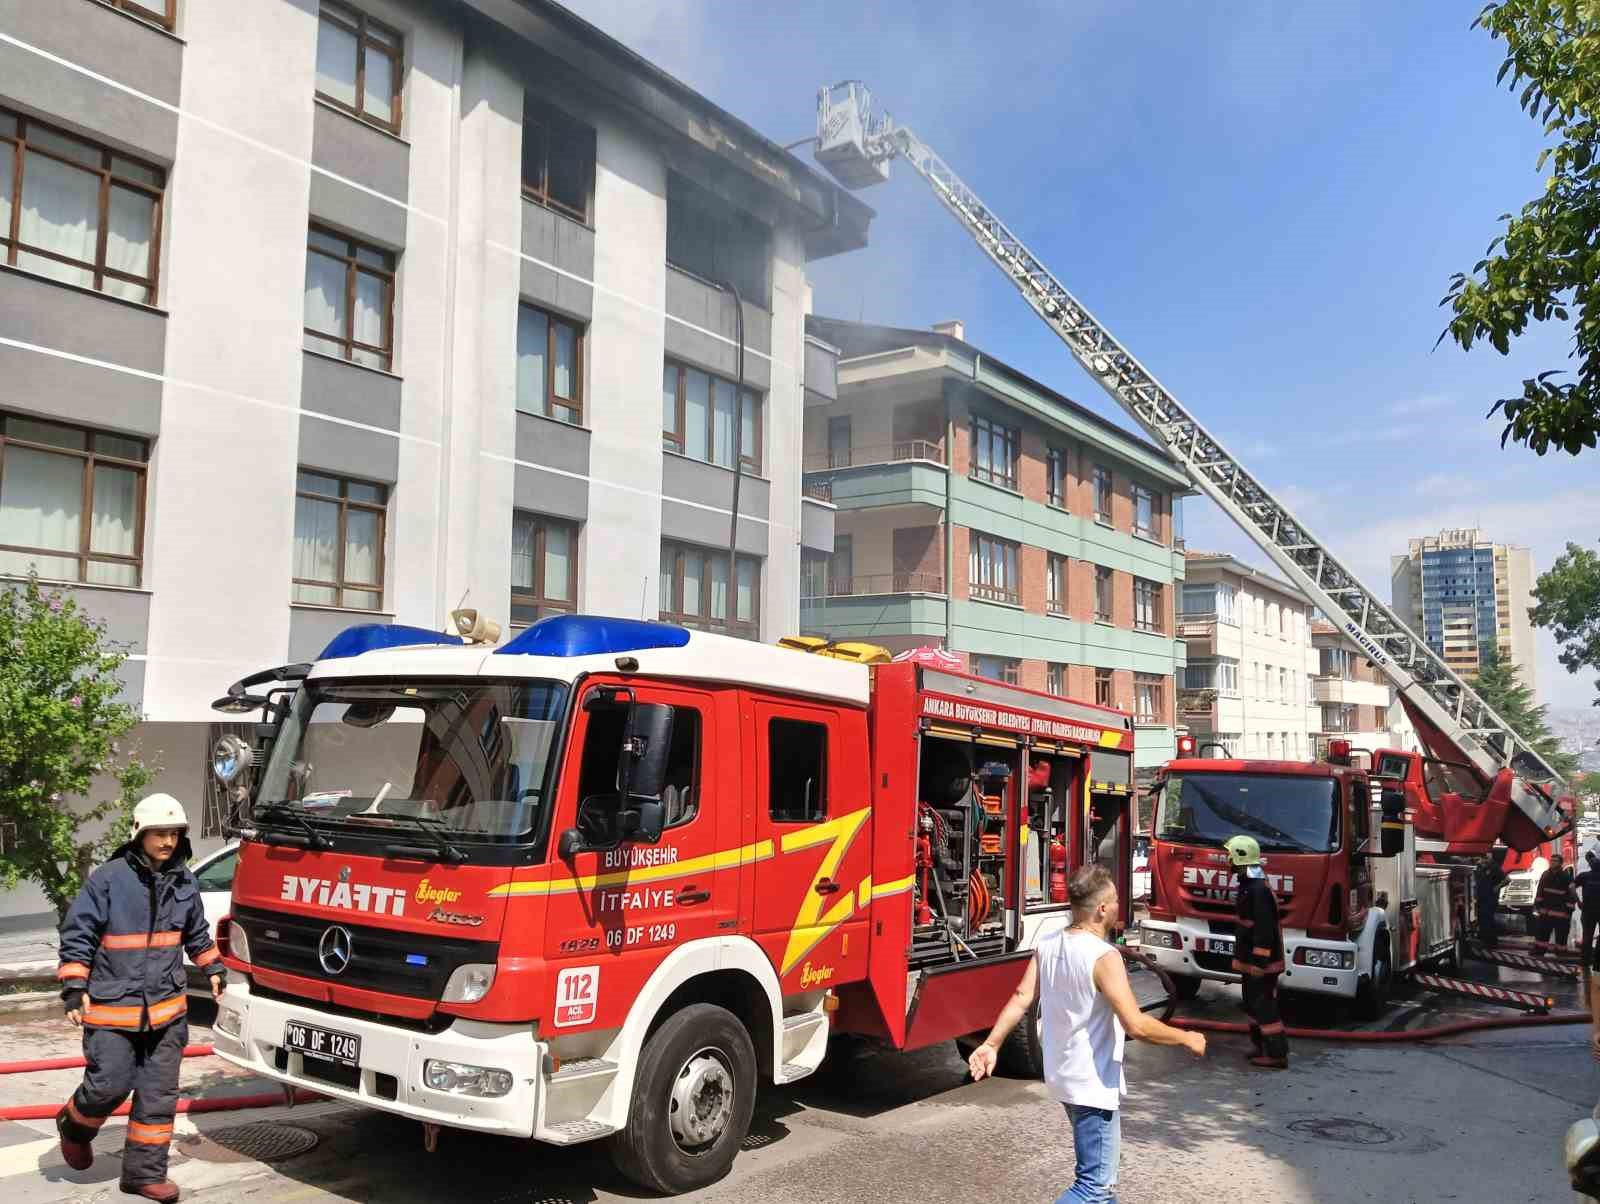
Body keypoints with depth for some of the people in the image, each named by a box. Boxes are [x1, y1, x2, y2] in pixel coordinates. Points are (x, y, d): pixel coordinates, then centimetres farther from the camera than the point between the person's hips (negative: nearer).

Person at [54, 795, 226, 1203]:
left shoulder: (183, 880, 5)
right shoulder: (109, 878, -11)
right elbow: (77, 934, -7)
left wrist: (213, 967, 19)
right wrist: (74, 987, -11)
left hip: (166, 1007, 5)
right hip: (112, 1006, -5)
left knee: (158, 1094, 6)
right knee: (110, 1084, -5)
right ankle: (73, 1126, 29)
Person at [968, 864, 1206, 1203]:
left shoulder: (1048, 943, -1)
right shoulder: (1104, 956, -24)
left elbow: (1021, 998, -1)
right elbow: (1137, 1026, -27)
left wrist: (991, 1044, 4)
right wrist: (1186, 1038, -12)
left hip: (1062, 1074, 9)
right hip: (1094, 1085, -9)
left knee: (1098, 1171, 27)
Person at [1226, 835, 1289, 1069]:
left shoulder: (1259, 890, -22)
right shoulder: (1249, 885, 11)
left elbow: (1265, 929, -25)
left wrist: (1260, 962, -25)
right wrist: (1247, 961, 24)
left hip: (1260, 962, -11)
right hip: (1250, 960, 11)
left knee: (1265, 1006, -5)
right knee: (1252, 1003, 18)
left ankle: (1277, 1054, 1)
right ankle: (1260, 1045, 28)